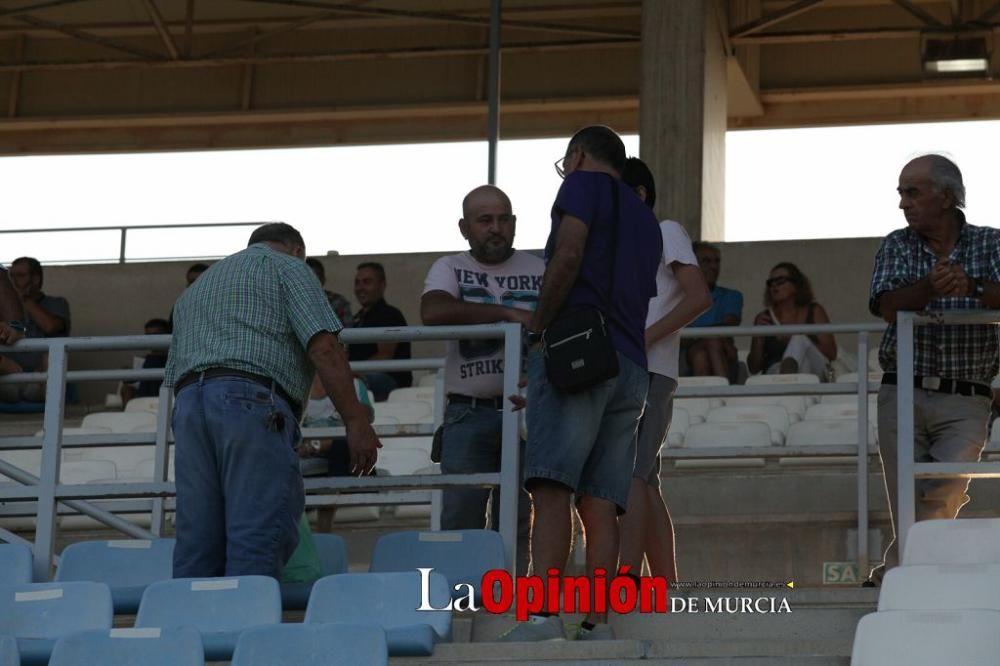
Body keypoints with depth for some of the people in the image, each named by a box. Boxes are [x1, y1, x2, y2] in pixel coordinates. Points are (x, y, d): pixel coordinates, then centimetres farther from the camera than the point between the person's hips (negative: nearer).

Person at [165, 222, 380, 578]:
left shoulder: (194, 289, 34)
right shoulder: (289, 268, 12)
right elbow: (323, 348, -3)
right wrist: (356, 420, -5)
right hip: (253, 402, -6)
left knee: (196, 548, 2)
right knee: (258, 544, -13)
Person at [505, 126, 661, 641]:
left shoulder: (584, 184, 6)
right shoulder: (644, 218, 28)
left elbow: (568, 257, -10)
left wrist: (536, 328, -5)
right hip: (631, 366, 7)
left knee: (551, 489, -17)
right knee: (600, 506, 1)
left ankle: (543, 613, -29)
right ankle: (597, 624, -9)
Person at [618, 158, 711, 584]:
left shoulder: (665, 233, 4)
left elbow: (699, 297, -9)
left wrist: (646, 337, -17)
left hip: (648, 371, -9)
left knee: (629, 474, -19)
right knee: (645, 483, 5)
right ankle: (666, 587, 5)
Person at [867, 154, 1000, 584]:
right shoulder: (897, 246, 12)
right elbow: (888, 305, -6)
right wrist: (931, 286, -25)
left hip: (964, 403, -2)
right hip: (902, 395, 2)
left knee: (942, 497, -18)